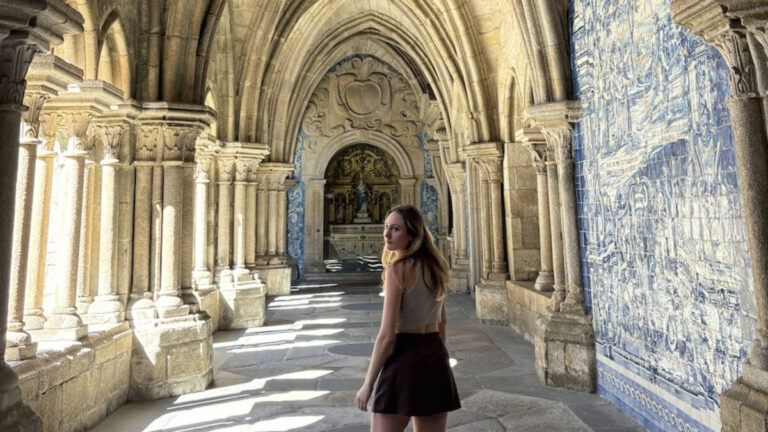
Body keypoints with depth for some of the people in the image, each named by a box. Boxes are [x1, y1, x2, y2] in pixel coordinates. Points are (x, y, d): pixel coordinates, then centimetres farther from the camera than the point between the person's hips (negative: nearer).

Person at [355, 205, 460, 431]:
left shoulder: (397, 270, -16)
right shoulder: (436, 266, 7)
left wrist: (367, 384, -8)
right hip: (435, 357, 7)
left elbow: (387, 335, -17)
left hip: (404, 358, -7)